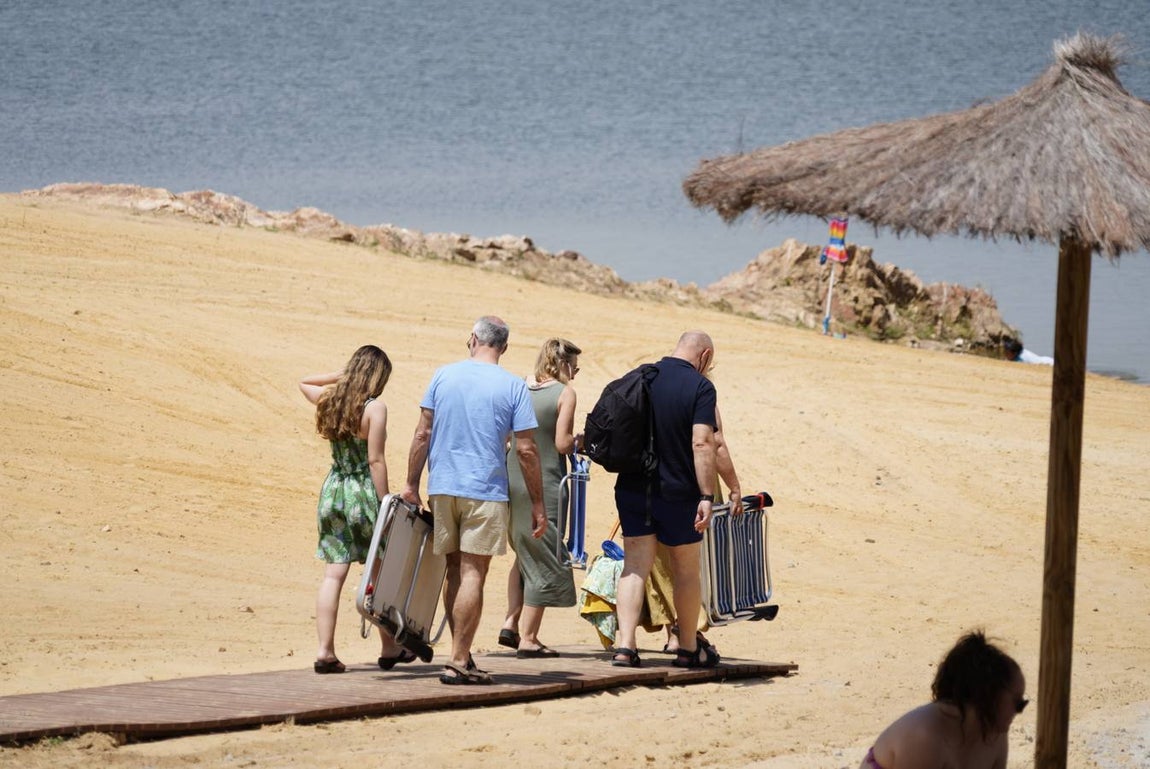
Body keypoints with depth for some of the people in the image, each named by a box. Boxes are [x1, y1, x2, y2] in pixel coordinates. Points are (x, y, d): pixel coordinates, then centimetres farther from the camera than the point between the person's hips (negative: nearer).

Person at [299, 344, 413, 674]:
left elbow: (304, 382, 28)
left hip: (332, 491, 5)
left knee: (333, 574, 3)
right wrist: (384, 505, -11)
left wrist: (340, 376, 19)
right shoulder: (374, 408, -13)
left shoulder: (329, 400, 4)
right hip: (363, 494, -5)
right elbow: (375, 460, -15)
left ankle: (325, 650, -5)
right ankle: (389, 648, 21)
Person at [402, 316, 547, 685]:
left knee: (454, 570, 13)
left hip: (442, 488, 3)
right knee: (473, 572, -4)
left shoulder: (444, 375, 3)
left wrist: (411, 484, 9)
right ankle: (458, 662, -8)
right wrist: (538, 504, 1)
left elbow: (422, 434, 2)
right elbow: (526, 450, -5)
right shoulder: (513, 386, -3)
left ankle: (461, 654, 16)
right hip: (486, 491, -3)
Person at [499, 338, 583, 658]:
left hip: (511, 479, 6)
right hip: (545, 484, -6)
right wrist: (581, 440, 7)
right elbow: (563, 443, -14)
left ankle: (511, 623, 13)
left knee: (526, 556, 22)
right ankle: (528, 639, 3)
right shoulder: (565, 393, -7)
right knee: (544, 562, 3)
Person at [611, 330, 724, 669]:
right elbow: (702, 444, -19)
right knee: (686, 572, 11)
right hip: (677, 492, -4)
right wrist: (707, 496, -19)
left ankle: (625, 645, -9)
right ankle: (689, 648, 22)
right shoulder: (700, 387, -11)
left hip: (633, 488, 4)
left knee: (634, 567, 3)